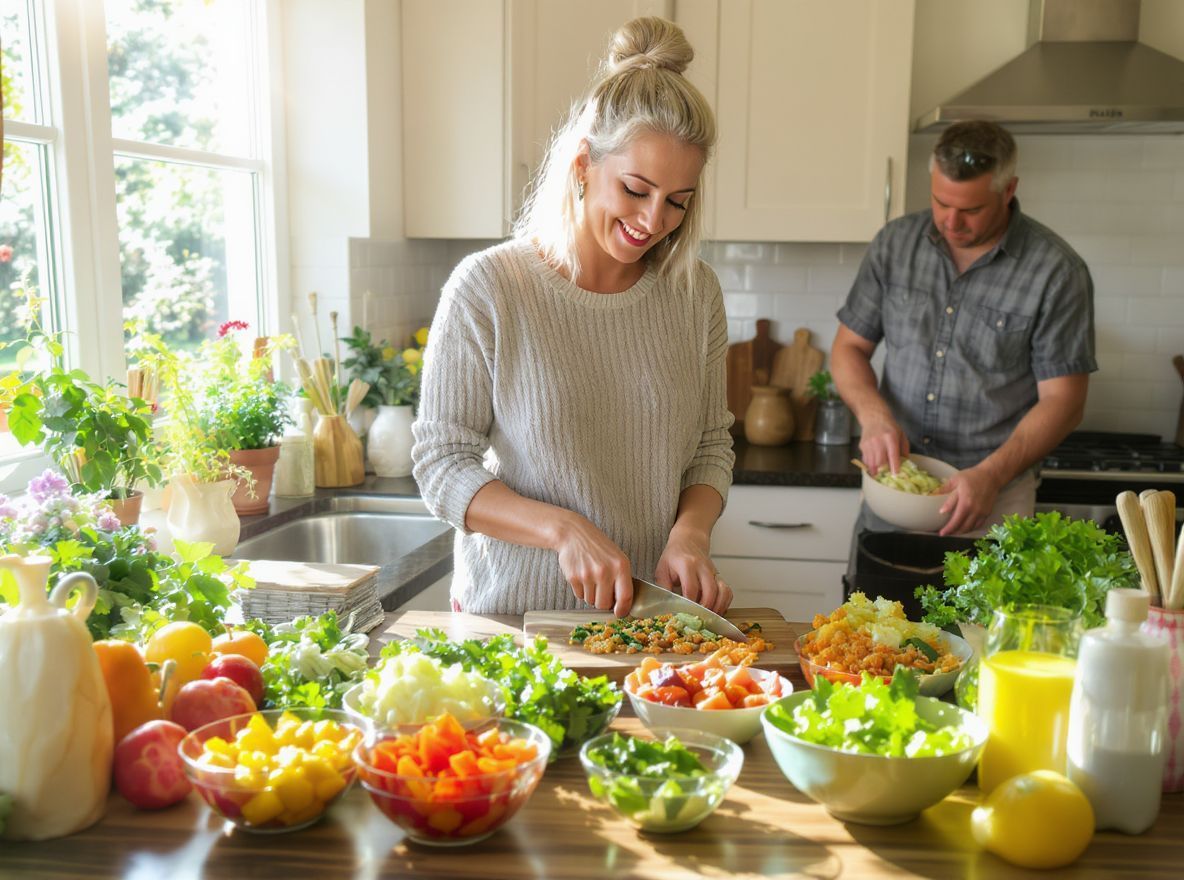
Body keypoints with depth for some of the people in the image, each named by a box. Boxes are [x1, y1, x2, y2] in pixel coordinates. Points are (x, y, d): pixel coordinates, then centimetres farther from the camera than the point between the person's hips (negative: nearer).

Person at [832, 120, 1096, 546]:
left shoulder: (1056, 270, -9)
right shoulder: (896, 243, 1)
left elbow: (1061, 400, -8)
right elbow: (849, 347, 6)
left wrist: (990, 475, -21)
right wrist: (874, 415, -13)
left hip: (992, 495, -3)